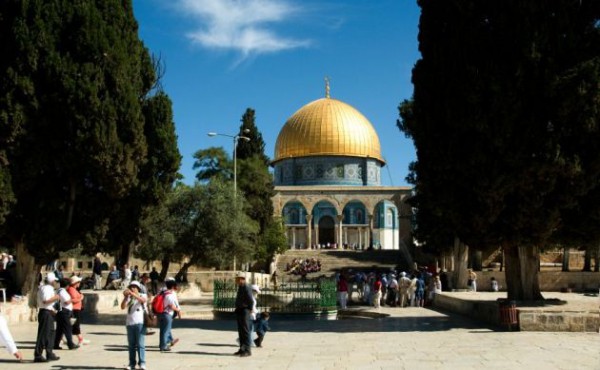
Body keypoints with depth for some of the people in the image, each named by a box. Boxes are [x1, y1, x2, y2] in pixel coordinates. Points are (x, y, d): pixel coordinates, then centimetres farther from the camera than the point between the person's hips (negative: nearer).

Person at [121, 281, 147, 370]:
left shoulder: (142, 295, 5)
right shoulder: (128, 298, 13)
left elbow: (143, 300, -20)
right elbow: (123, 307, -1)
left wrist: (133, 294, -29)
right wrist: (125, 297, -15)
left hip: (140, 323, -4)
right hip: (129, 323, 4)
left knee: (140, 344, -6)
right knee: (131, 345, 7)